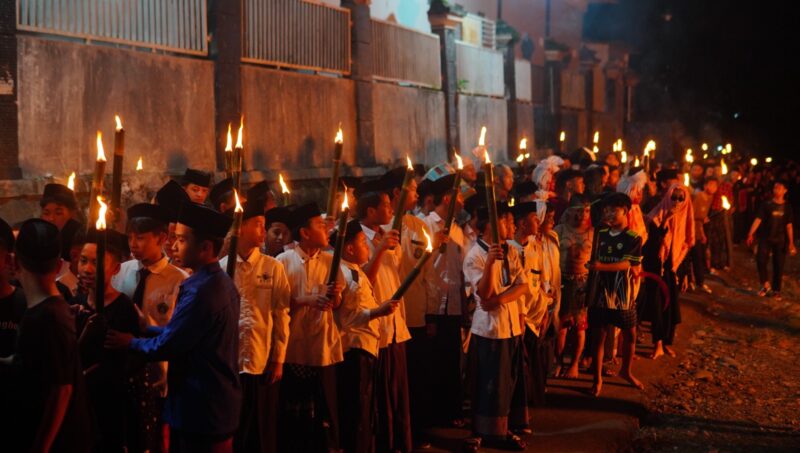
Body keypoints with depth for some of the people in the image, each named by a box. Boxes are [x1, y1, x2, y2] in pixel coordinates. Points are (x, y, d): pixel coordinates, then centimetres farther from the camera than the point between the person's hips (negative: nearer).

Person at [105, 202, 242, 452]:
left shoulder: (201, 291, -23)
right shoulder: (220, 282, 9)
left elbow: (165, 347, -18)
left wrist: (131, 342, -1)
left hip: (200, 409, -9)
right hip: (216, 404, 9)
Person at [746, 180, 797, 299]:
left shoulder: (787, 207, 2)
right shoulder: (766, 205, -2)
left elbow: (789, 226, 2)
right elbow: (758, 219, -8)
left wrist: (791, 243, -3)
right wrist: (751, 234, -17)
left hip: (780, 240, 1)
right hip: (766, 238, -1)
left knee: (778, 265, 4)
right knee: (761, 259, -16)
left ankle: (776, 290, 17)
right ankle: (765, 285, 3)